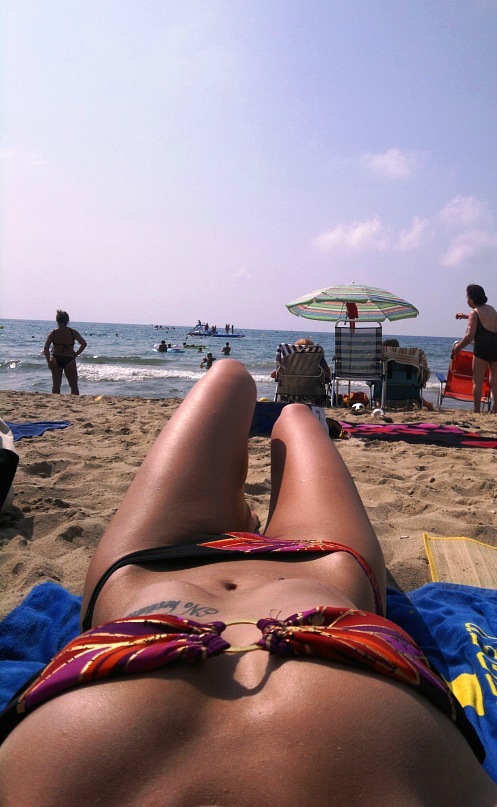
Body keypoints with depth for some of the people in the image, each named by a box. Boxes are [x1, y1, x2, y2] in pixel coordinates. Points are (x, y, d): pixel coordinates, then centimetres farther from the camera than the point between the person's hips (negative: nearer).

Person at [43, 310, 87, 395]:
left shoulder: (53, 333, -2)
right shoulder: (73, 332, -2)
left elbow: (46, 348, -9)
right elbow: (84, 344, -7)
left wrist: (49, 361, -3)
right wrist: (75, 355, -1)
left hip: (56, 360, 1)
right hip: (69, 360, -1)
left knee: (56, 384, 9)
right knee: (74, 386, 6)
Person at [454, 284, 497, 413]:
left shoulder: (474, 313, -5)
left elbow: (470, 336, -13)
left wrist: (458, 347, 0)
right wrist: (466, 316, 42)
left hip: (482, 349, -7)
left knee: (477, 381, 0)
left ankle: (476, 410, -1)